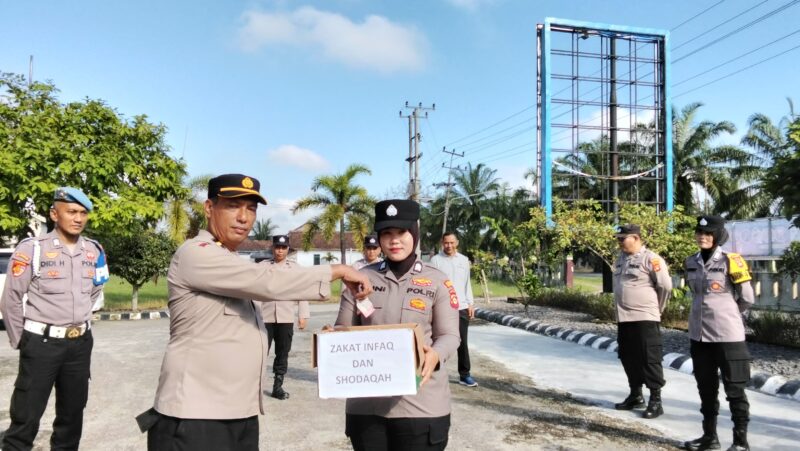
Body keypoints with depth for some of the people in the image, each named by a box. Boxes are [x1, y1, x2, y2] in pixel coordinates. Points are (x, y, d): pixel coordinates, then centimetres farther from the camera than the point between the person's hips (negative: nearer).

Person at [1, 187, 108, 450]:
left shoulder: (94, 251, 4)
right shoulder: (32, 249, -11)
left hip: (81, 343, 5)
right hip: (42, 343, -4)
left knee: (72, 413, 16)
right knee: (26, 417, 1)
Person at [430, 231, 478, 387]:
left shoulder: (464, 260, 9)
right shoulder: (436, 260, -4)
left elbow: (467, 283, 14)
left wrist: (470, 303, 8)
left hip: (462, 308, 4)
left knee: (462, 342, 10)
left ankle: (464, 374, 18)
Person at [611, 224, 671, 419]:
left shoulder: (651, 259, -12)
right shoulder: (621, 258, 12)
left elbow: (666, 286, -9)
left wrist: (656, 308, 1)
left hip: (645, 319, -8)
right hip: (623, 318, 8)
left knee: (649, 359, -3)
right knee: (628, 358, 15)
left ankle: (655, 401, 6)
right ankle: (635, 396, 28)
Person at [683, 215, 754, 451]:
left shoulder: (730, 261, -9)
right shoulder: (691, 263, 7)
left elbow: (747, 298, -2)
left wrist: (727, 314, 10)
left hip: (727, 334, -6)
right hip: (699, 334, 6)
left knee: (734, 388, 4)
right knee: (706, 388, 14)